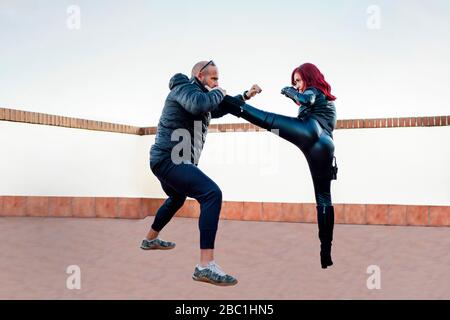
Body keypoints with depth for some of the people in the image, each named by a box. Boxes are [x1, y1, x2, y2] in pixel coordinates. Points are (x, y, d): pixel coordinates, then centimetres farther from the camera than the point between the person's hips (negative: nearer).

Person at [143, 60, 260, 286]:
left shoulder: (198, 93, 21)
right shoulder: (184, 87, -9)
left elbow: (218, 110, 34)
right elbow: (198, 105, -32)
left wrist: (245, 96, 26)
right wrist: (218, 93, -13)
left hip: (167, 160, 11)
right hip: (170, 160, -11)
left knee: (177, 198, 36)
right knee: (212, 193, -26)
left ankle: (150, 239, 54)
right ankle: (205, 266, -33)